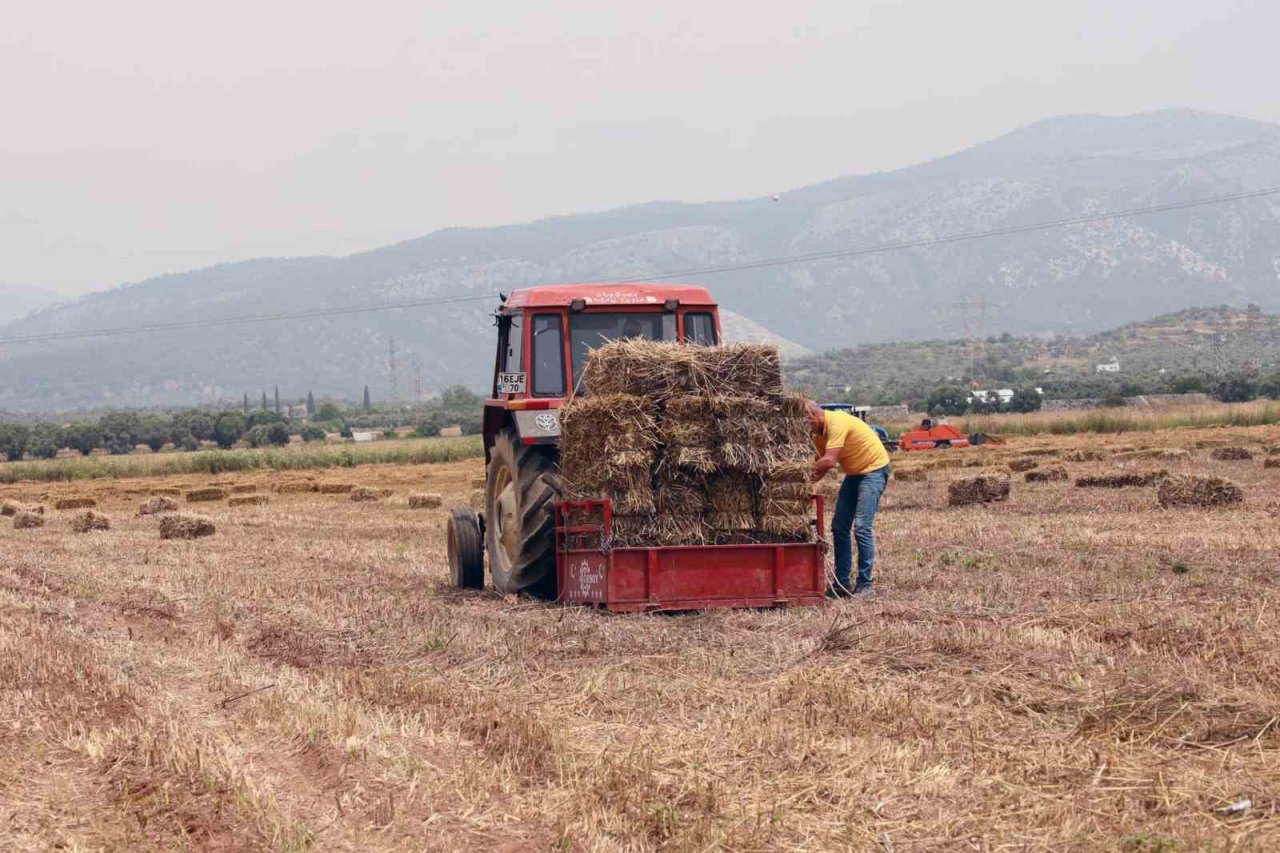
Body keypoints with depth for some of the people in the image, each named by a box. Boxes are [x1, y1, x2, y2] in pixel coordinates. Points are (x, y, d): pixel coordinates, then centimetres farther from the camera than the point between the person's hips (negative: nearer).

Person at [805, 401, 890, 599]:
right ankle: (842, 582, 9)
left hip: (874, 469, -9)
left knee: (862, 527, -16)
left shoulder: (837, 422, -26)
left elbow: (828, 461, -31)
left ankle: (865, 585, -13)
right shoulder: (819, 433, 3)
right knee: (839, 527, 5)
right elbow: (820, 463, 5)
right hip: (854, 473, 9)